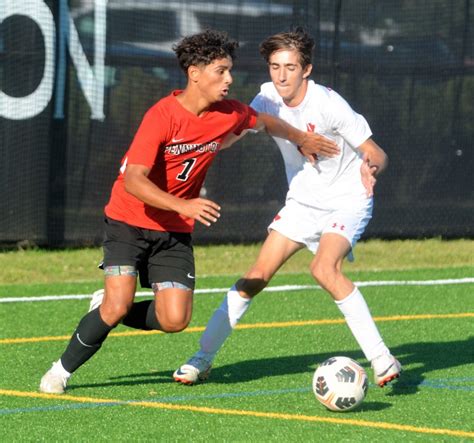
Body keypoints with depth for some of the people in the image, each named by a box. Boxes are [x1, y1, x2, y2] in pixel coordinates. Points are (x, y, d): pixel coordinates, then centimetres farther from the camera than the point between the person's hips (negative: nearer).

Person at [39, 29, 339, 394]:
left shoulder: (230, 114, -5)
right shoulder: (163, 115, -23)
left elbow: (266, 122, 20)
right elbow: (133, 180, -31)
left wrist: (302, 139, 30)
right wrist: (183, 205, -42)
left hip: (174, 231, 5)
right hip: (130, 222, -5)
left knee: (174, 321, -9)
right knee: (119, 303, -20)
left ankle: (107, 314, 19)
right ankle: (63, 370, 2)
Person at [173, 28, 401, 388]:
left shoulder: (328, 105, -24)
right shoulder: (268, 99, -9)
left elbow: (376, 153, -20)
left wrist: (371, 168, -44)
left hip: (348, 200, -5)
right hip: (303, 200, 5)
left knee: (324, 268, -29)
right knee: (258, 275, -1)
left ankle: (381, 359, -24)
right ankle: (203, 358, 8)